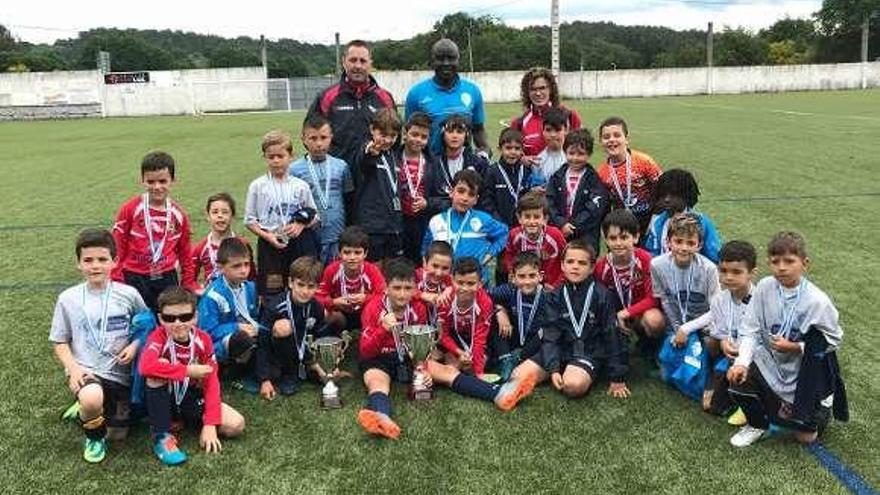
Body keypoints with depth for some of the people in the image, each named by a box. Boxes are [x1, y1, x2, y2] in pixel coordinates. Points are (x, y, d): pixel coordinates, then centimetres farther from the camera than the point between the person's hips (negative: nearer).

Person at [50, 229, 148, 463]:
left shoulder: (129, 295, -3)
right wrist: (73, 367, -13)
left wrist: (135, 345, -12)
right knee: (92, 398, -37)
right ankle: (94, 438, -2)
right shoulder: (68, 299, -2)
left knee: (118, 434, 8)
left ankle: (88, 408, 39)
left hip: (120, 374, 2)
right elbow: (59, 342, 4)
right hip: (85, 371, -2)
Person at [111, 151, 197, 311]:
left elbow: (185, 254, 11)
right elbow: (117, 248, -3)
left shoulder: (179, 214, 3)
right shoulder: (129, 209, -6)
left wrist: (190, 285, 9)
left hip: (167, 280, 2)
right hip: (134, 280, -2)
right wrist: (116, 284, -5)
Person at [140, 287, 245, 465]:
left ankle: (186, 422, 8)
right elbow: (145, 366, -39)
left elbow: (211, 381, -11)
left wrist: (210, 424, -20)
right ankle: (161, 436, -24)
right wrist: (188, 370, -33)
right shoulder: (159, 336, -18)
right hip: (165, 399, -2)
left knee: (236, 425, -19)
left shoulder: (203, 340, -10)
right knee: (160, 366, -33)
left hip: (192, 399, 2)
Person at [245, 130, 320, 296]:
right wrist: (267, 236, -13)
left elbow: (314, 216, 9)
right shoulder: (257, 186, -1)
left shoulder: (300, 186, 2)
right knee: (272, 292, 3)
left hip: (298, 244, 1)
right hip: (270, 245, -1)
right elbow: (249, 220, 1)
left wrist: (301, 225, -12)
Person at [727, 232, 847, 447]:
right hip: (770, 363, 3)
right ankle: (757, 425, 9)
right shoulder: (765, 287, -13)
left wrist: (795, 347, -21)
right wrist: (742, 362, -23)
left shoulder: (817, 301, -20)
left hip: (806, 372, -3)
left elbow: (834, 341, -10)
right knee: (738, 377, -23)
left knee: (806, 436, -2)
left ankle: (821, 404, 33)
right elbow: (750, 330, -10)